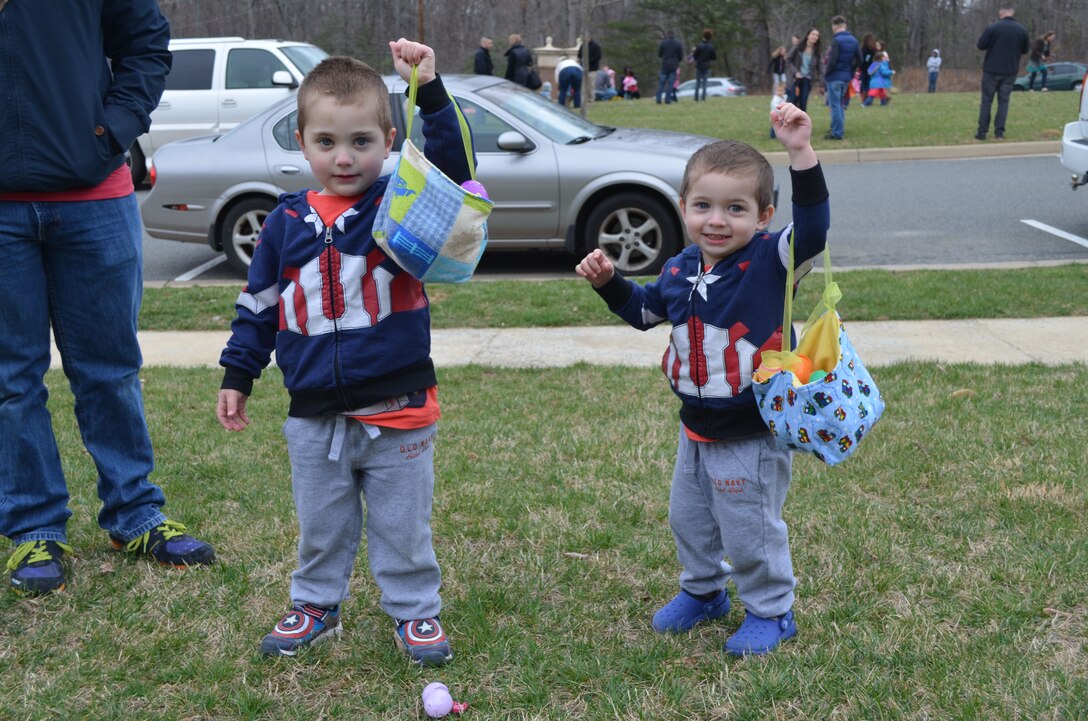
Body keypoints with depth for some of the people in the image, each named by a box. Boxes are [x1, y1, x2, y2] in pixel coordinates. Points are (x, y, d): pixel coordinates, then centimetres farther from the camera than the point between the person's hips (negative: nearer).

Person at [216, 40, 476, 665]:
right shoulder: (286, 222, 2)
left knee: (403, 527, 11)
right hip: (314, 418, 3)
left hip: (397, 414, -2)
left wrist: (431, 92, -30)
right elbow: (259, 305, 10)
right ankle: (318, 606, 38)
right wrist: (237, 376, 10)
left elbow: (454, 169, -22)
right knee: (321, 528, 18)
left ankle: (415, 610, 28)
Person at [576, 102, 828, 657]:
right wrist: (607, 281, 3)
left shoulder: (769, 261, -19)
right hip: (696, 427, 7)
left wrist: (801, 154, -47)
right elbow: (643, 310, 18)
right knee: (688, 517, 22)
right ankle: (703, 591, 46)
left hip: (752, 432, -7)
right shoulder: (679, 269, 0)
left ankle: (771, 611, 30)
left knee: (751, 529, 7)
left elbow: (812, 227, -38)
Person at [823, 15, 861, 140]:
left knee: (834, 105, -3)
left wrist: (826, 73, -8)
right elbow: (859, 60, 9)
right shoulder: (854, 41, 9)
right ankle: (839, 129, 23)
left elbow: (832, 60, -21)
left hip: (835, 76, -8)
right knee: (840, 104, 19)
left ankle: (837, 133, -4)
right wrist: (850, 70, 14)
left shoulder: (836, 40, -15)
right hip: (846, 77, 8)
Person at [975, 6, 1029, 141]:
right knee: (1003, 101, 9)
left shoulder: (993, 28, -12)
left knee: (986, 101, 5)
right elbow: (1024, 50, 10)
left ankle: (982, 132, 3)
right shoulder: (1022, 30, 0)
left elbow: (981, 45, -7)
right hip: (1010, 72, 2)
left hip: (991, 70, -2)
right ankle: (999, 132, 5)